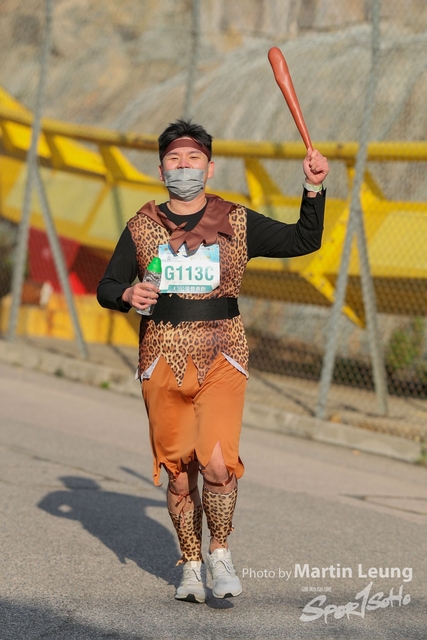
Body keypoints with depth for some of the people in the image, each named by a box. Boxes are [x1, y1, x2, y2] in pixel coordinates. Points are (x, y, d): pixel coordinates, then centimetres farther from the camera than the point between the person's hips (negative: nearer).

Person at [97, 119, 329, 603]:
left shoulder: (236, 223, 4)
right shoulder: (143, 226, 7)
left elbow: (304, 240, 8)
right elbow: (107, 287, 12)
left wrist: (313, 188, -5)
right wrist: (127, 296, -11)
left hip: (221, 355, -1)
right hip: (163, 356, 2)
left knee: (218, 462, -18)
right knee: (178, 473, 5)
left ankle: (220, 555, 4)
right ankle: (191, 565, 23)